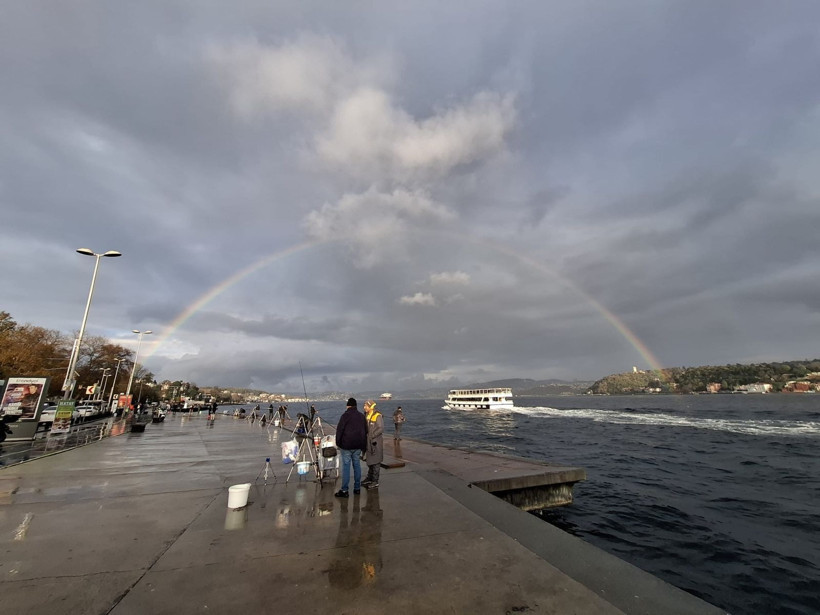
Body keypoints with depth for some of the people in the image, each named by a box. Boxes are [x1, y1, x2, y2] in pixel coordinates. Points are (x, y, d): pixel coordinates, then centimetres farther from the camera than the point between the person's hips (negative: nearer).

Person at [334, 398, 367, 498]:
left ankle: (344, 490, 1)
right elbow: (365, 431, 16)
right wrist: (363, 445, 22)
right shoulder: (361, 416, 10)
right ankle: (357, 487, 18)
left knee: (346, 466, -2)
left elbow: (339, 430, -10)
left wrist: (338, 443, 0)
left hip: (346, 445, -5)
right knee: (356, 465, 12)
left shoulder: (345, 415, -9)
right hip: (358, 445, 6)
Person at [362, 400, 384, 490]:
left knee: (375, 462, 1)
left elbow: (381, 429, -21)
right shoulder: (366, 415, 9)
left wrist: (372, 436, -22)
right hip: (368, 442, 8)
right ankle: (369, 478, 32)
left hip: (375, 442, -8)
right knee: (369, 460, 19)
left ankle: (375, 481, 10)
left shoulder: (377, 416, -16)